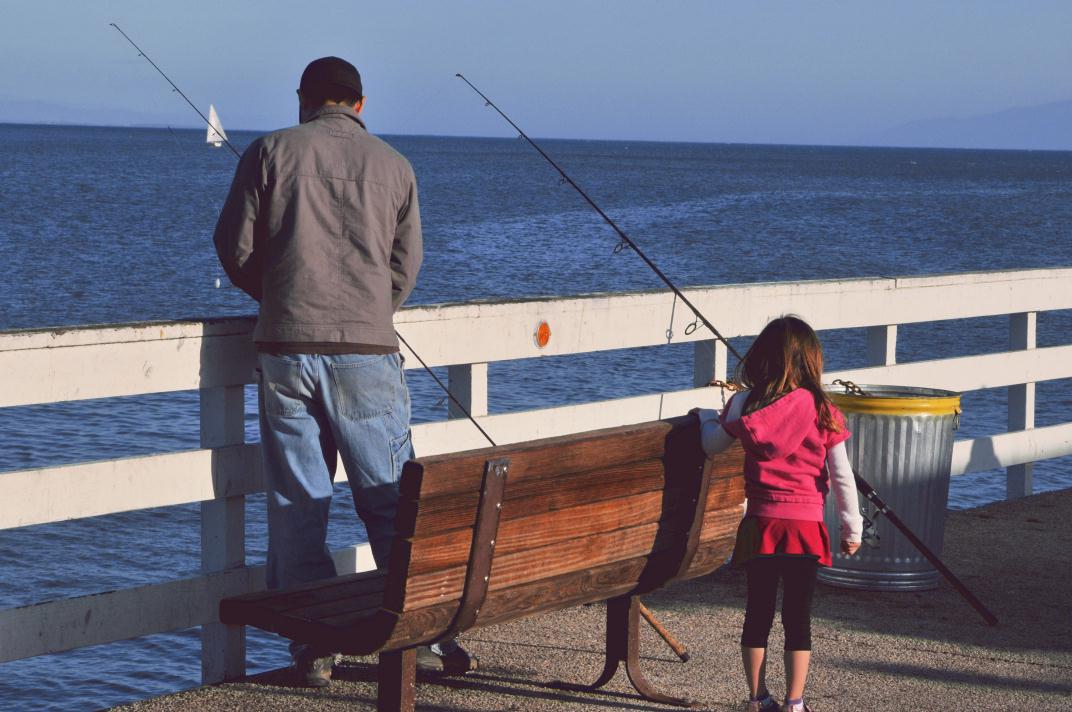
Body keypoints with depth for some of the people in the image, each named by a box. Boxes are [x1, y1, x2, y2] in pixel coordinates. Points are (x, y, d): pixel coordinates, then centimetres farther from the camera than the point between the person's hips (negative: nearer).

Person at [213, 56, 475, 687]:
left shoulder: (271, 152, 5)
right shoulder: (392, 165, 9)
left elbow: (235, 248, 4)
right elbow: (406, 264, 9)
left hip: (286, 348, 0)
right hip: (368, 351, 0)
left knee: (297, 504, 6)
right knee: (390, 499, 6)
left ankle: (314, 648, 7)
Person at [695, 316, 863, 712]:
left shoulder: (745, 404, -3)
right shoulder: (822, 411, -6)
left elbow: (711, 446, 11)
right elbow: (842, 476, -3)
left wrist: (706, 417, 32)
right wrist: (852, 528, 7)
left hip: (760, 523, 1)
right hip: (805, 527, -1)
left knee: (758, 612, 11)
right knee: (798, 617, 7)